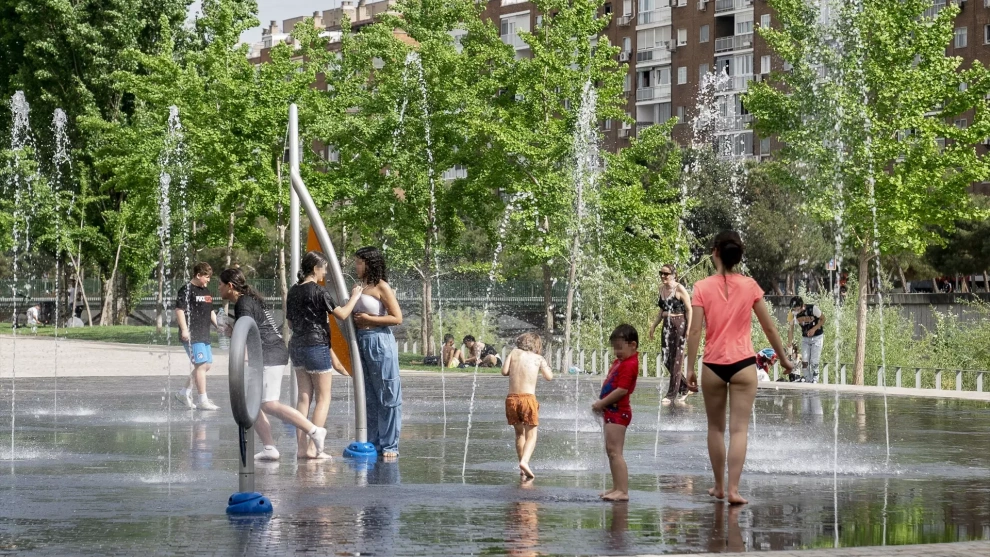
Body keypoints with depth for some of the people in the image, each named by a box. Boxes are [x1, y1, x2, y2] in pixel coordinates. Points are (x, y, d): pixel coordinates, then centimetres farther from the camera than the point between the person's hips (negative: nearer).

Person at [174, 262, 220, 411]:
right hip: (192, 336, -9)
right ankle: (202, 400, -9)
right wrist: (184, 329, -22)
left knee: (206, 365, 11)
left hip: (204, 335, 9)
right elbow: (179, 309, -15)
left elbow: (210, 312, 28)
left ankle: (185, 392, 21)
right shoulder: (187, 290, -8)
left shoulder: (205, 291, 19)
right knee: (201, 365, -12)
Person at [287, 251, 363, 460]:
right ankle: (313, 448, -6)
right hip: (317, 346, -7)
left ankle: (301, 447, 5)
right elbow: (342, 314, -12)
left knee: (304, 397, 9)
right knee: (323, 398, 0)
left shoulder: (293, 291, 8)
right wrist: (354, 297, 2)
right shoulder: (318, 292, -13)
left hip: (297, 346, 7)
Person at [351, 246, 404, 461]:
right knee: (369, 397, 10)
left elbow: (397, 318, -12)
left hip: (379, 341, -8)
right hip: (362, 342, 8)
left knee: (387, 396, -2)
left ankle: (389, 445, 0)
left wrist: (368, 318, -13)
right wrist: (355, 319, 5)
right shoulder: (361, 287, 15)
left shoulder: (381, 287, -7)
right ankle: (373, 443, 15)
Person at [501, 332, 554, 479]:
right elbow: (549, 377, 0)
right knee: (531, 435, 2)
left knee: (519, 433, 17)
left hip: (511, 398, 3)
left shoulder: (514, 353, 9)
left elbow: (504, 371, 1)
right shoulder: (538, 358, 5)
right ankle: (524, 461, -23)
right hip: (528, 397, -3)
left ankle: (522, 469, 14)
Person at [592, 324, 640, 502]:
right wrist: (601, 404, 5)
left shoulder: (629, 365, -17)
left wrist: (601, 403, -17)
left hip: (618, 412, -11)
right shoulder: (620, 361, 15)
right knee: (610, 451, 16)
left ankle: (623, 491, -16)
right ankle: (617, 488, 23)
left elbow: (621, 390, -24)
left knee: (614, 451, -14)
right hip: (611, 411, 11)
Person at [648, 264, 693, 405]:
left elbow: (689, 310, -11)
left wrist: (689, 329, -16)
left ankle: (672, 394, 5)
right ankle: (685, 387, 24)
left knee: (676, 361, -1)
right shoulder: (662, 289, 10)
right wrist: (654, 326, 16)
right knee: (666, 360, 7)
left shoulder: (680, 290, -11)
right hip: (667, 326, 8)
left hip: (679, 326, -7)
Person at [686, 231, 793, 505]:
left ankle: (719, 486, 23)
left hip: (713, 366, 0)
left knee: (715, 427, 15)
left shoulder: (703, 288, -3)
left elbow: (694, 331, -8)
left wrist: (690, 368, -3)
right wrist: (783, 359, 16)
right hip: (743, 364, 0)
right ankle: (733, 489, -11)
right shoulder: (750, 286, -1)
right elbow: (769, 327, 3)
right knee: (739, 428, -1)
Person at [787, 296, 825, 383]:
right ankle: (807, 382, 7)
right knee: (804, 362, -4)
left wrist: (814, 329, -24)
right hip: (805, 338, 3)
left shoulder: (813, 308, -24)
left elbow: (823, 319, -10)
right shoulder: (793, 314, -14)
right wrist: (789, 344, -16)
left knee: (814, 363, -8)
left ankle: (814, 382, 1)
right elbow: (791, 329, -10)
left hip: (817, 337, -3)